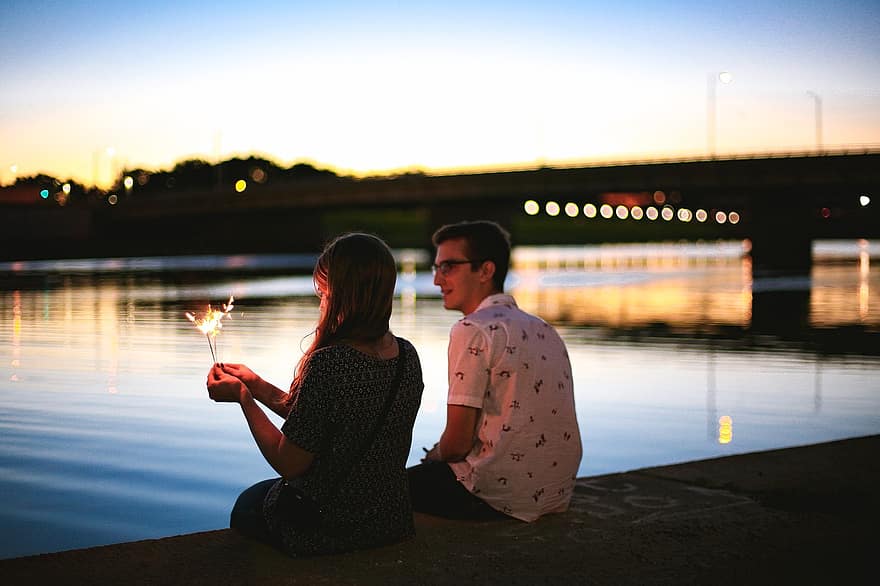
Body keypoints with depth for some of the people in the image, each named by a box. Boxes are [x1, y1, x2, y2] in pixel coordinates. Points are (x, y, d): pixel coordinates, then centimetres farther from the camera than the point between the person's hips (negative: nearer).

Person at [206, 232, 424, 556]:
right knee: (259, 496, 33)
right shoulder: (407, 356, -6)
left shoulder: (328, 363, -28)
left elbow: (289, 464, -20)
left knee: (246, 505, 27)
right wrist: (257, 386, 10)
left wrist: (242, 396, -7)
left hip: (325, 530, -6)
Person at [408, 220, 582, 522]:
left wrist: (433, 457, 8)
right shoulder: (543, 328, 11)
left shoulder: (472, 331, -14)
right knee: (432, 467, 28)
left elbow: (457, 443, -15)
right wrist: (439, 456, 19)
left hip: (501, 498, -8)